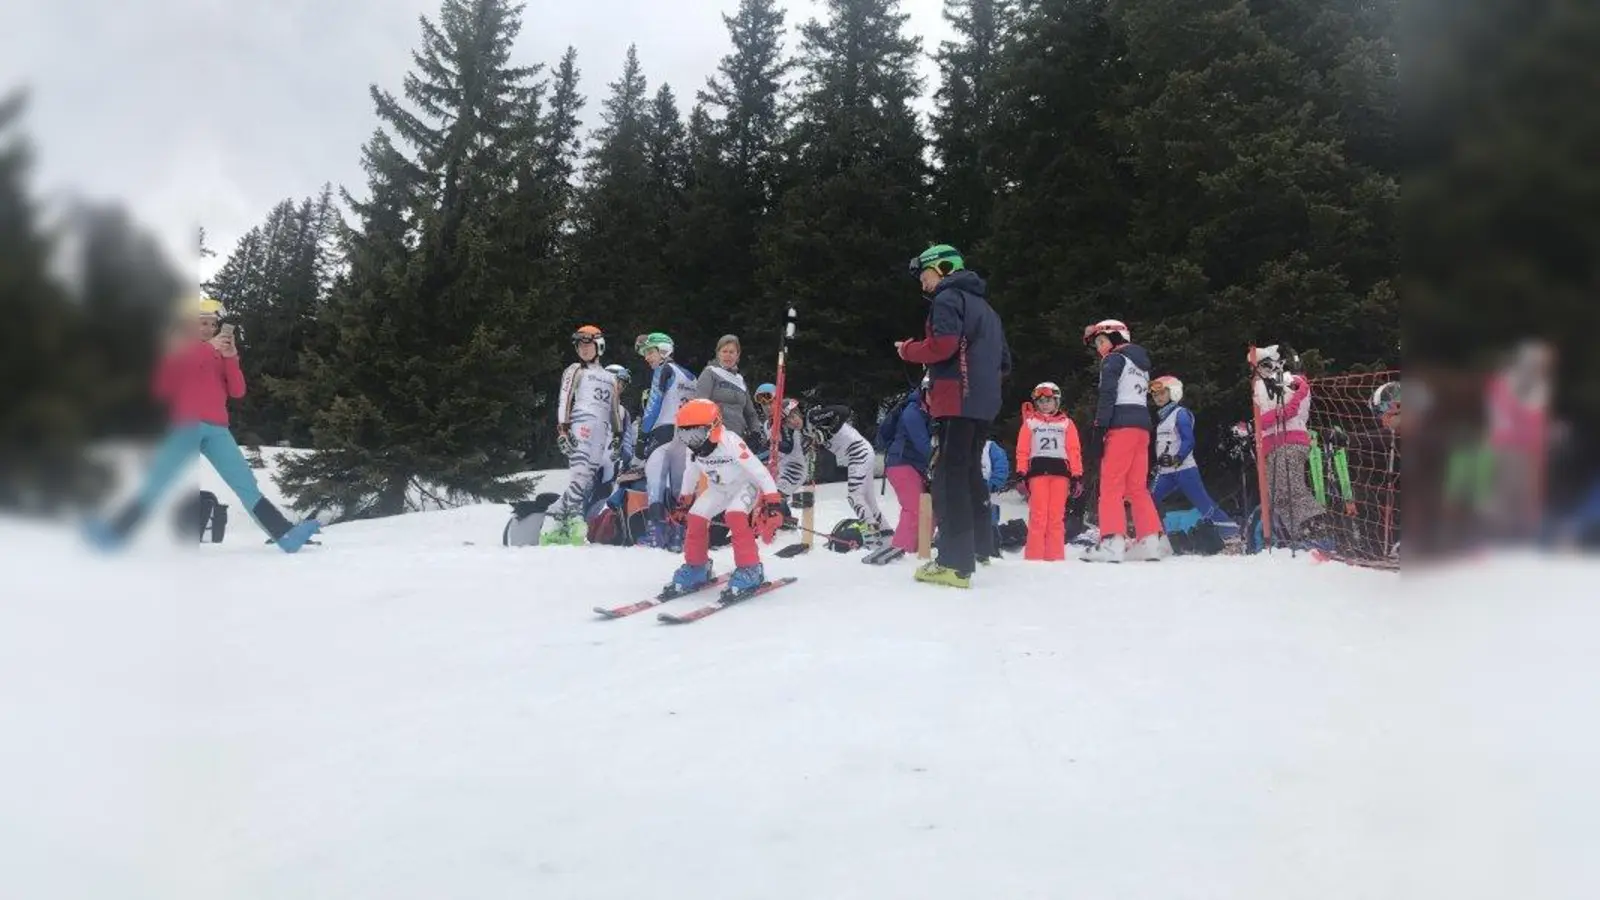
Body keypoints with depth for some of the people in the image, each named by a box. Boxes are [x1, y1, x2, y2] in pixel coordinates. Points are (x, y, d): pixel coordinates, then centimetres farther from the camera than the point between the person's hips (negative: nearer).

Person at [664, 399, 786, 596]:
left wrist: (773, 502, -35)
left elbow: (758, 470, -32)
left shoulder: (730, 443, -34)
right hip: (719, 489, 7)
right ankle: (697, 567, 12)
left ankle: (750, 569, -21)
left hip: (746, 485, -7)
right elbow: (690, 474, 10)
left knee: (735, 516, -31)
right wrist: (684, 501, 18)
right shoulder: (693, 449, -11)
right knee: (695, 518, -8)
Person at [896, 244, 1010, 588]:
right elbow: (1003, 361, 27)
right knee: (970, 472, 21)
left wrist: (907, 349, -3)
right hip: (983, 403, 9)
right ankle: (980, 544, 31)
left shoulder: (947, 299, -3)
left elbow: (942, 345, -18)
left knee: (949, 475, -11)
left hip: (956, 402, -9)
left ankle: (955, 563, -17)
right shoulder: (984, 306, 26)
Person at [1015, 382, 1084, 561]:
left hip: (1060, 471, 1)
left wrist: (1077, 477, 3)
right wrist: (1022, 475, -2)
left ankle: (1055, 557, -1)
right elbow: (1022, 451, 8)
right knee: (1038, 515, -8)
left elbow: (1074, 451, 11)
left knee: (1056, 516, -3)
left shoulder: (1066, 423, 16)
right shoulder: (1029, 422, 14)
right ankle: (1033, 556, -9)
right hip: (1037, 471, -1)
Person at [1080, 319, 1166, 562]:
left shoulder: (1114, 359, 1)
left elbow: (1108, 395, -11)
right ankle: (1151, 540, 3)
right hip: (1143, 425, 8)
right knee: (1137, 487, 10)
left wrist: (1099, 428, -15)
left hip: (1122, 425, -8)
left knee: (1111, 485, -10)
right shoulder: (1141, 363, 26)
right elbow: (1145, 399, 21)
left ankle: (1112, 542, -20)